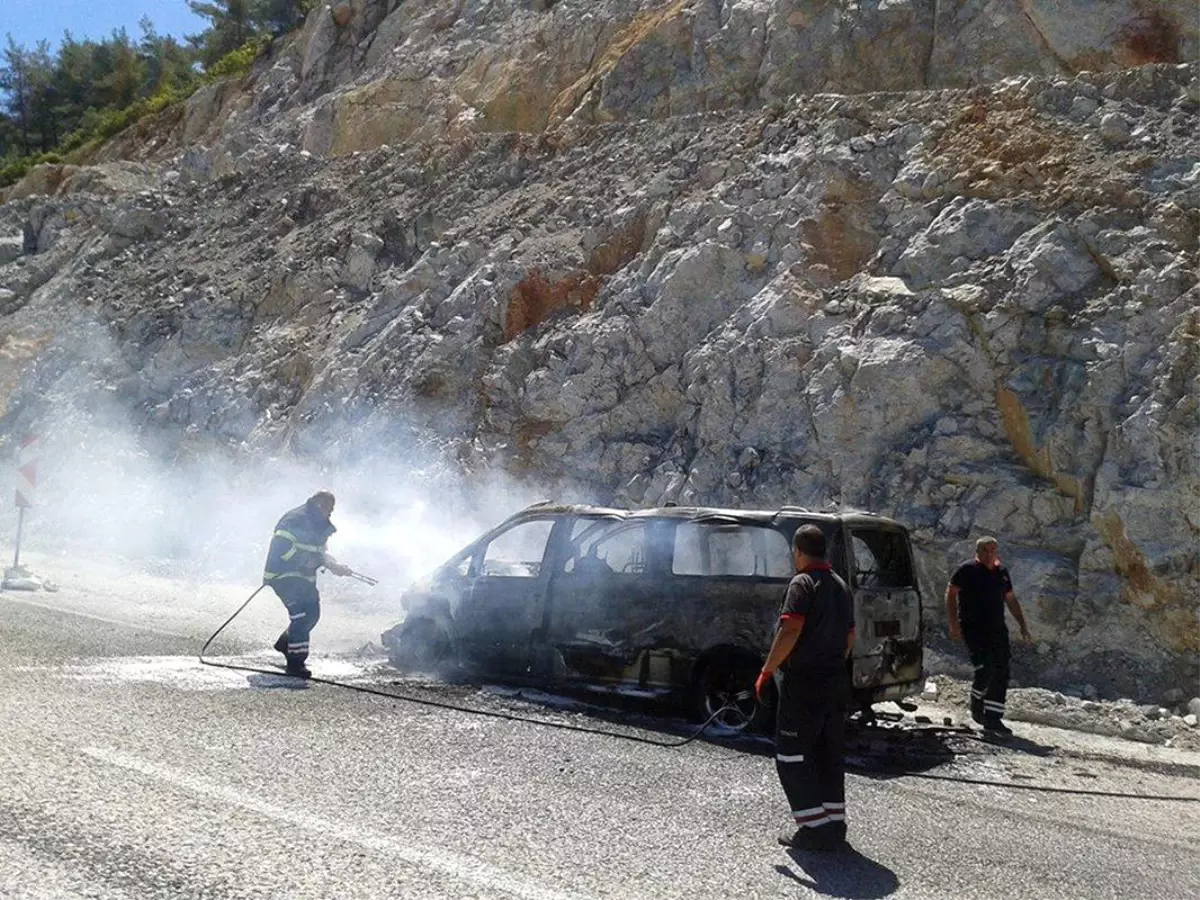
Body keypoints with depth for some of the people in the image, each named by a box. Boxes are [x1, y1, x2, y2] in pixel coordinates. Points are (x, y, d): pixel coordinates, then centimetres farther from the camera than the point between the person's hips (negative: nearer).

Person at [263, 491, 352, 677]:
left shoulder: (319, 525, 13)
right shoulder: (296, 519, -17)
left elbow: (320, 551, 20)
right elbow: (280, 546, -24)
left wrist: (334, 565, 3)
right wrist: (303, 559, -24)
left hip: (304, 577, 9)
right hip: (283, 575, -9)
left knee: (312, 613, 11)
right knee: (301, 616, -17)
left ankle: (286, 643, 34)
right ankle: (295, 663, -13)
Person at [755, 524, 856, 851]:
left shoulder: (803, 583, -12)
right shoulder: (841, 586, 14)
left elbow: (791, 630, -23)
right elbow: (850, 637, 19)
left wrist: (768, 670, -18)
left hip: (804, 683, -8)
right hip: (837, 681, 8)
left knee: (792, 756, 0)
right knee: (830, 755, 14)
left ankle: (814, 827, -2)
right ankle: (835, 825, 19)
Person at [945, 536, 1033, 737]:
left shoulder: (1002, 572, 14)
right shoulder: (967, 570, -5)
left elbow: (1011, 600, 23)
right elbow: (950, 594, -7)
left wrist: (1023, 626, 18)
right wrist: (954, 624, -14)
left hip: (997, 629, 6)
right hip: (973, 629, -6)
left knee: (1001, 673, -1)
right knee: (985, 670, -15)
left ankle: (993, 719, 4)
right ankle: (977, 704, 14)